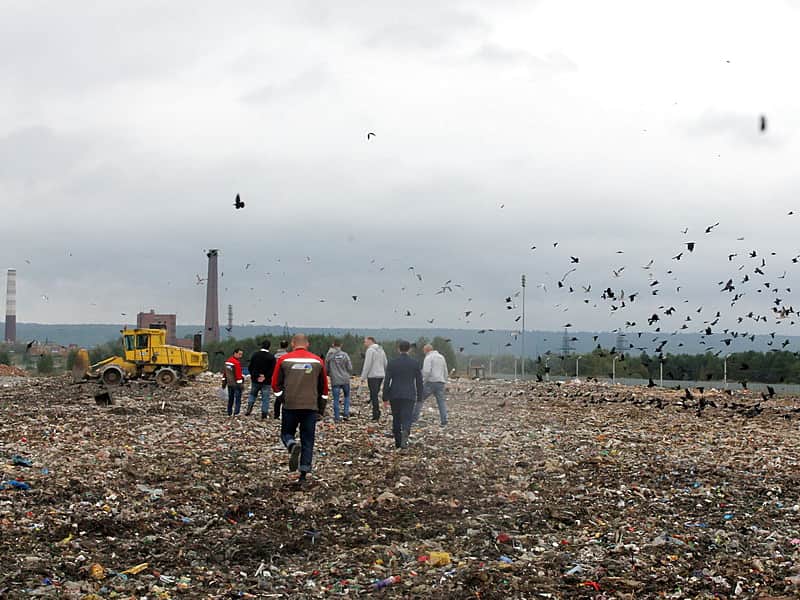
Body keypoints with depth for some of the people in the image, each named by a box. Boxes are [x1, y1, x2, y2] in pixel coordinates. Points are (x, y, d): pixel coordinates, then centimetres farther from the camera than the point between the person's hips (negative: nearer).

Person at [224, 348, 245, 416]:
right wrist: (241, 383, -16)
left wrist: (224, 382, 22)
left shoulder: (227, 361, 11)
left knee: (230, 398, 16)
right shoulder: (236, 363, -17)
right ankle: (236, 413, -13)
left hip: (229, 383, 8)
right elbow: (239, 375, -20)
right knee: (238, 399, -5)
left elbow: (225, 373, 17)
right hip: (236, 384, -8)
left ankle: (229, 413, 20)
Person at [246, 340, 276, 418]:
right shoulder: (271, 357, -9)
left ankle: (249, 408, 7)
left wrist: (255, 376, 0)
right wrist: (265, 377, -10)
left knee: (252, 394, 22)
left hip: (255, 380, 3)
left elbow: (250, 367, 1)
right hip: (266, 381, -3)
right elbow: (272, 370, -13)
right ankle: (264, 413, 3)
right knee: (265, 397, 4)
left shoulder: (255, 355, 1)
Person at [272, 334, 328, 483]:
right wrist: (321, 409, 20)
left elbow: (276, 383, 3)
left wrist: (278, 403, 14)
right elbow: (324, 387, 12)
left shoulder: (284, 360, 2)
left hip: (290, 405, -1)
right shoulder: (318, 361, 8)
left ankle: (293, 445, -19)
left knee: (287, 433, 14)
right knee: (308, 440, 6)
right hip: (311, 406, 1)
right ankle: (304, 472, 1)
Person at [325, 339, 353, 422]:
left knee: (336, 399, 5)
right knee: (347, 396, 20)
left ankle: (336, 418, 5)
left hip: (335, 380, 0)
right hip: (345, 380, 0)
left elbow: (326, 368, 5)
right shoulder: (345, 355, -4)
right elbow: (350, 368, -2)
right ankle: (346, 414, 9)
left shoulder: (329, 355, -2)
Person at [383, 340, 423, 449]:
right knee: (407, 418, -5)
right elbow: (419, 382, 3)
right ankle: (405, 436, -33)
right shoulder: (415, 363, 0)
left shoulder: (392, 363, -2)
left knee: (396, 419, 13)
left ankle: (398, 442, 18)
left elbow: (387, 381, -4)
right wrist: (419, 397, 11)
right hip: (409, 395, -1)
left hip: (395, 395, 1)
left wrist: (385, 397, 1)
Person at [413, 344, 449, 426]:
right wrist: (444, 382, 23)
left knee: (420, 399, 5)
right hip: (441, 382, 6)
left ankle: (414, 418, 5)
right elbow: (445, 372, 21)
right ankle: (444, 421, -6)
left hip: (431, 382, -6)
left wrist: (422, 381, -10)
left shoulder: (428, 358, -5)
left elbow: (426, 371, -17)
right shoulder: (441, 357, 19)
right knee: (441, 401, 3)